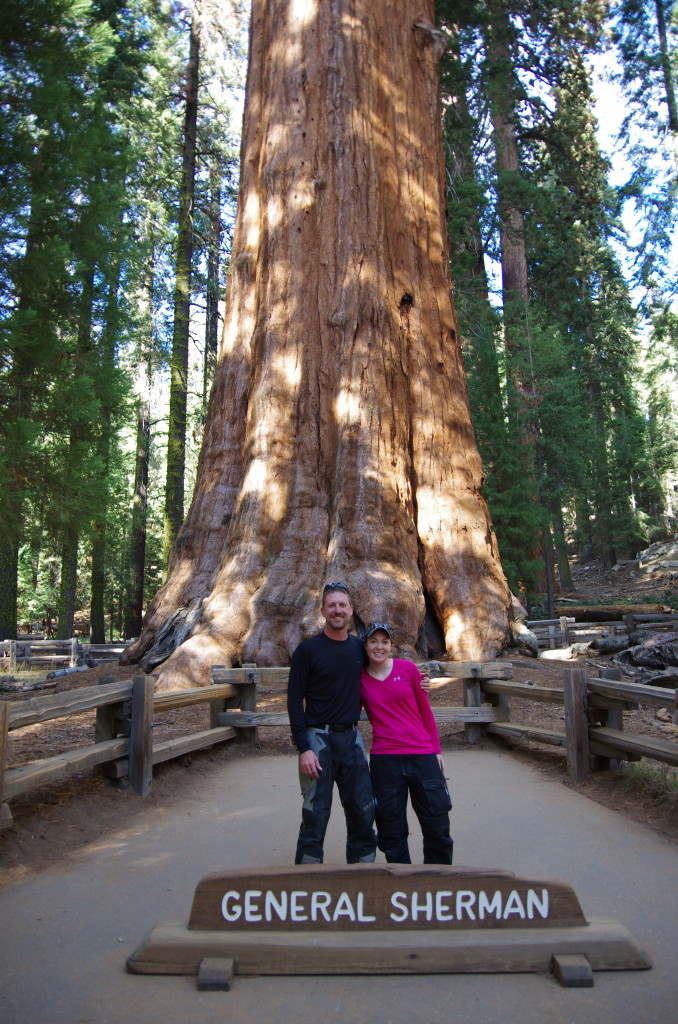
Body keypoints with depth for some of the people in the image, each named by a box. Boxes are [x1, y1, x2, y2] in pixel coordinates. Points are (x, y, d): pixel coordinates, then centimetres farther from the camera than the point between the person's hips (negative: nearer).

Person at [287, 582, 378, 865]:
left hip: (351, 738, 4)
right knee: (315, 815, 1)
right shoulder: (308, 649, -7)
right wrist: (304, 748, -14)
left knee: (363, 811, 9)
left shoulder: (359, 647, 6)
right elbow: (295, 700, -7)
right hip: (318, 738, -4)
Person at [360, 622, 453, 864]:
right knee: (392, 831, 9)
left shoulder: (408, 669, 0)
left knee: (437, 828, 7)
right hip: (384, 760, 0)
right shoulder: (359, 678, 1)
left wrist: (437, 750, 6)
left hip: (422, 755, 0)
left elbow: (425, 710, 6)